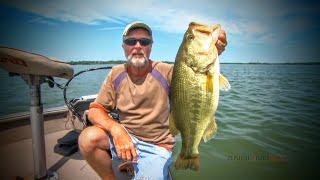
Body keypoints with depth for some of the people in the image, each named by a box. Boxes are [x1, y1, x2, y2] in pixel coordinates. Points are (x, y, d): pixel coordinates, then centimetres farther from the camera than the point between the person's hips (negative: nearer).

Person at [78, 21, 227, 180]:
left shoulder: (166, 72, -10)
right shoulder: (116, 74, -2)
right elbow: (95, 110, -4)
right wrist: (116, 129, -23)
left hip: (157, 147, -2)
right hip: (124, 137, 3)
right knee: (88, 138, -22)